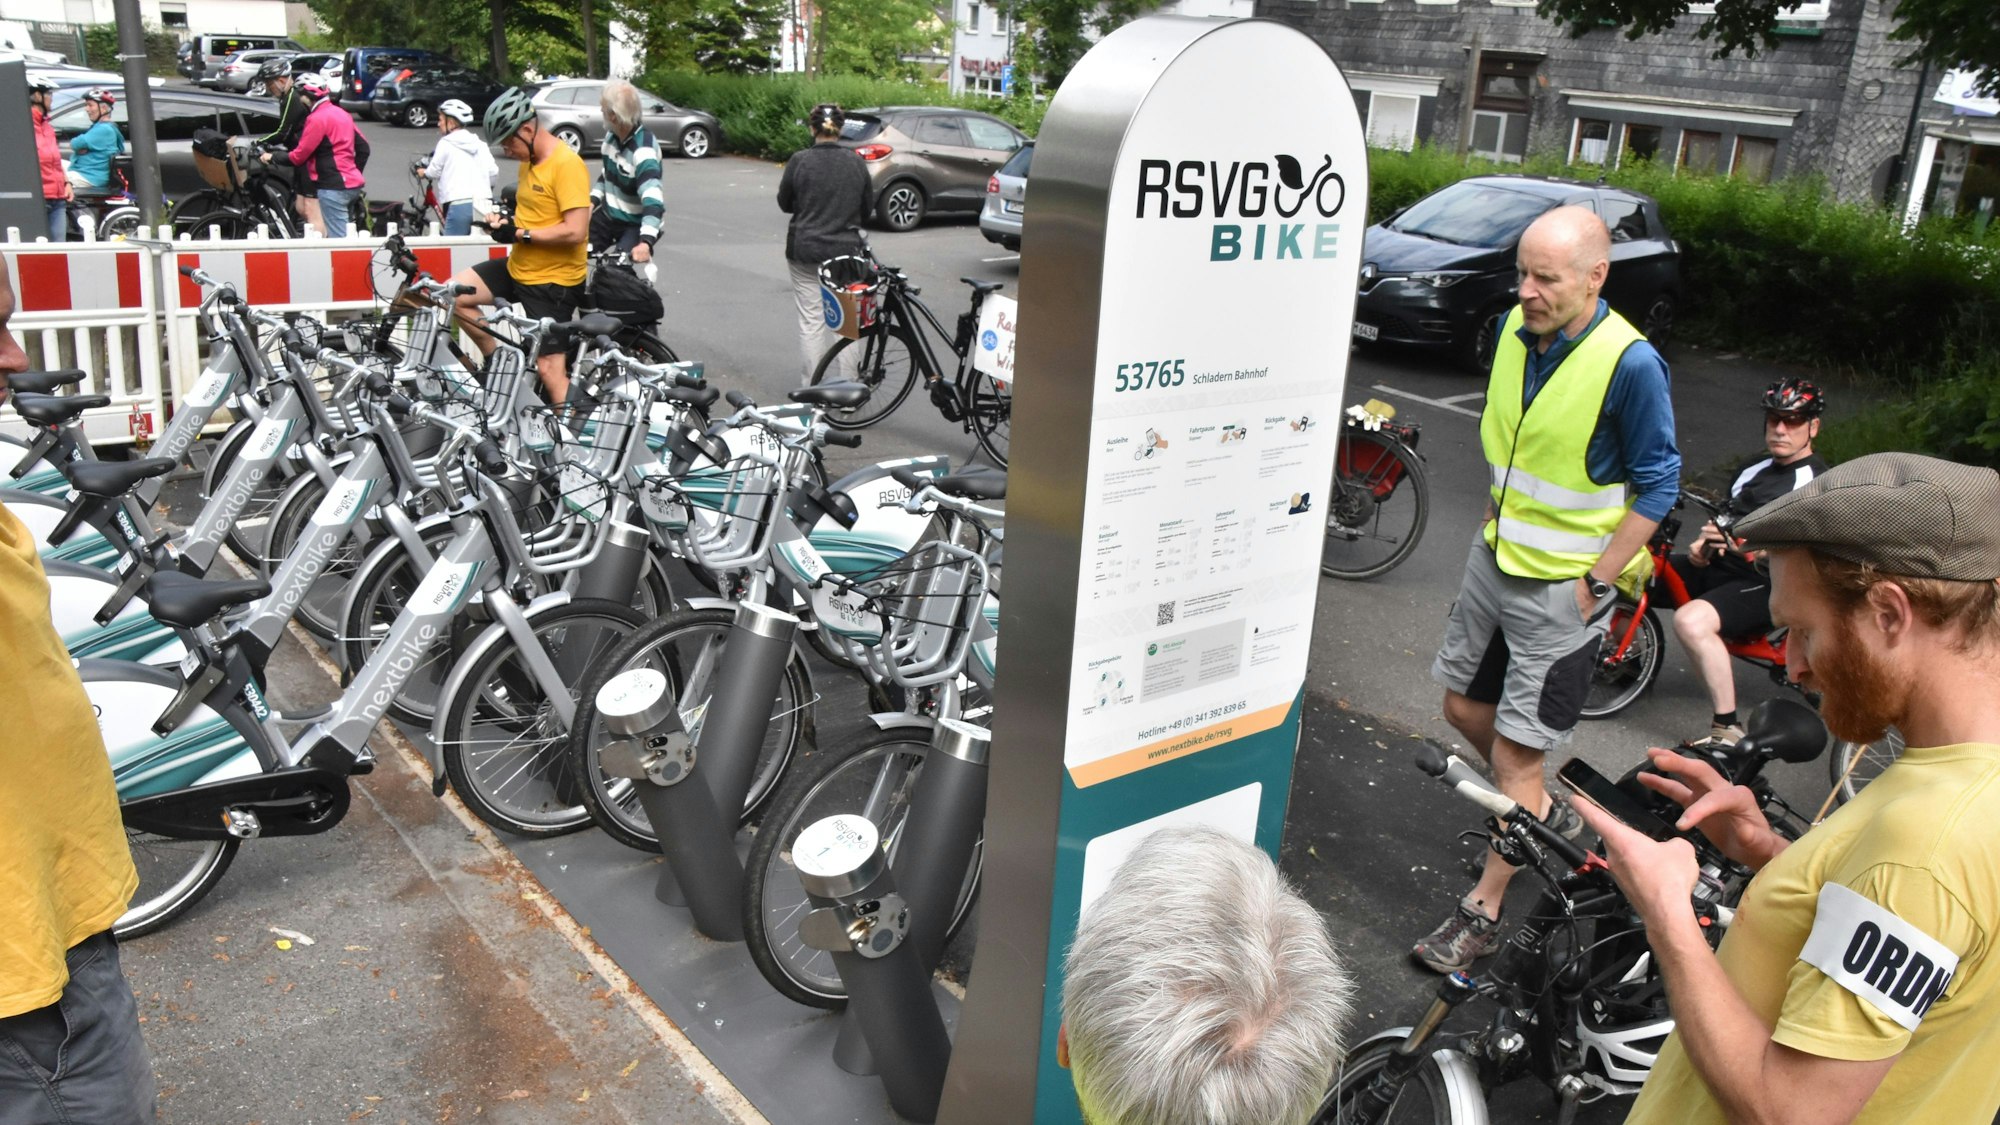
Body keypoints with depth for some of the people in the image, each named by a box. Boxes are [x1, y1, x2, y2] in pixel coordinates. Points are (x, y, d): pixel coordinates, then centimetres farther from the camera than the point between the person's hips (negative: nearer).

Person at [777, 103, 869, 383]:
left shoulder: (800, 160, -9)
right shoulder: (856, 163, -1)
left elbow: (785, 204, 3)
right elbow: (866, 211, 9)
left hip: (806, 250, -2)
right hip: (846, 251, 2)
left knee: (811, 320, 4)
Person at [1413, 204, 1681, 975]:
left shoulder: (1630, 363, -22)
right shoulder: (1514, 329, -3)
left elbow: (1657, 485, -13)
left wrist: (1595, 583, -14)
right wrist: (1496, 510, 14)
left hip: (1564, 585, -7)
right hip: (1495, 556, 7)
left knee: (1515, 753, 0)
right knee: (1464, 705, 19)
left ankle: (1482, 911, 15)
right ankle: (1544, 813, 45)